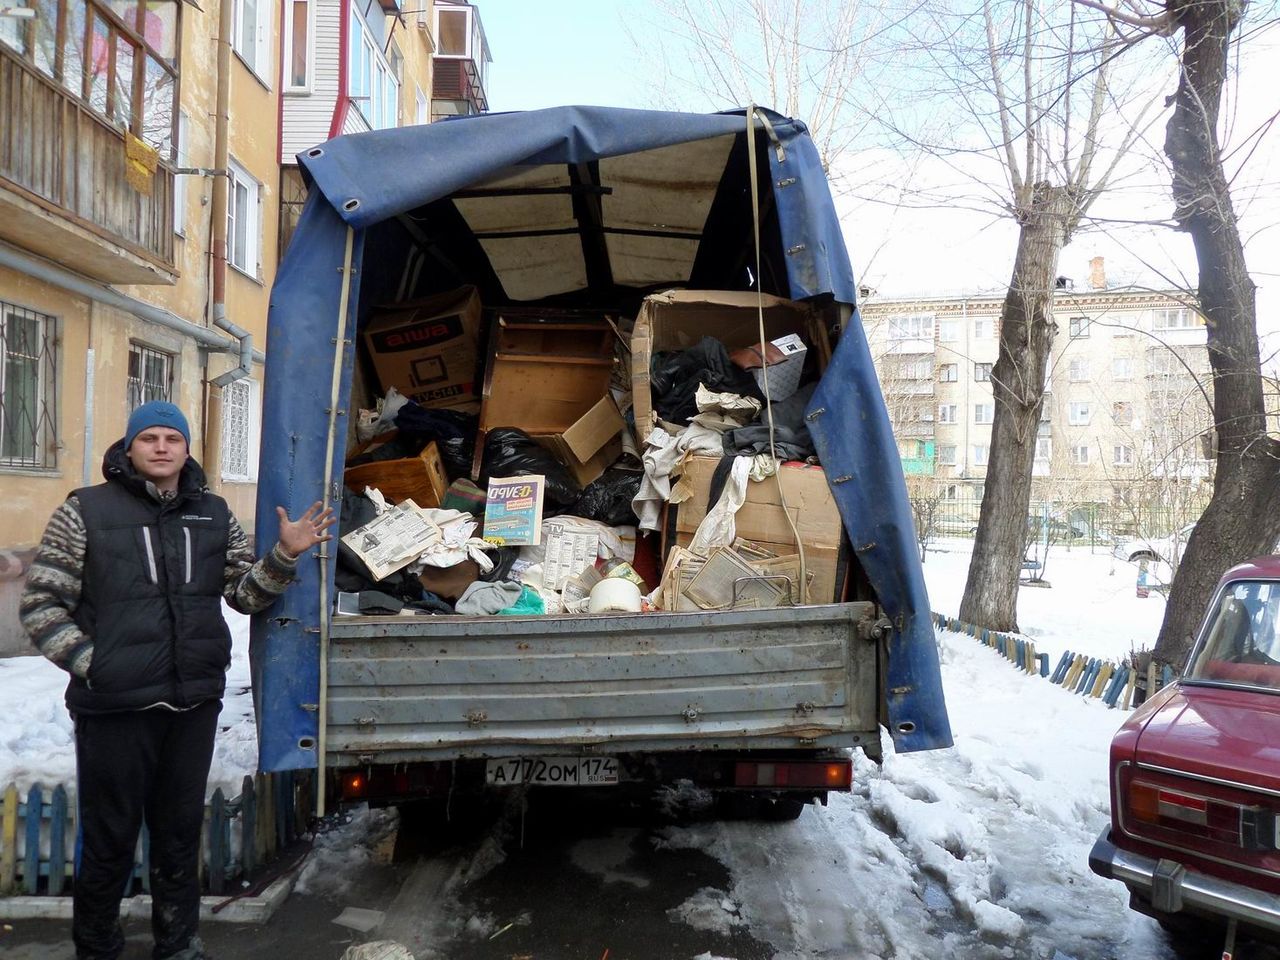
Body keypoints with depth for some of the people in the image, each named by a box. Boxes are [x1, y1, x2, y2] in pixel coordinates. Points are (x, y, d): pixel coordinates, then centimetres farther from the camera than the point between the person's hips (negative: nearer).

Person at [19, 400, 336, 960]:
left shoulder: (214, 515, 7)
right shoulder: (86, 510, -4)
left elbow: (244, 595, 7)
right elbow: (40, 603, -3)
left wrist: (285, 556, -10)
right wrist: (90, 662, -13)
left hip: (196, 703, 4)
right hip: (114, 706, -3)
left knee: (180, 831, 18)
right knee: (110, 836, 10)